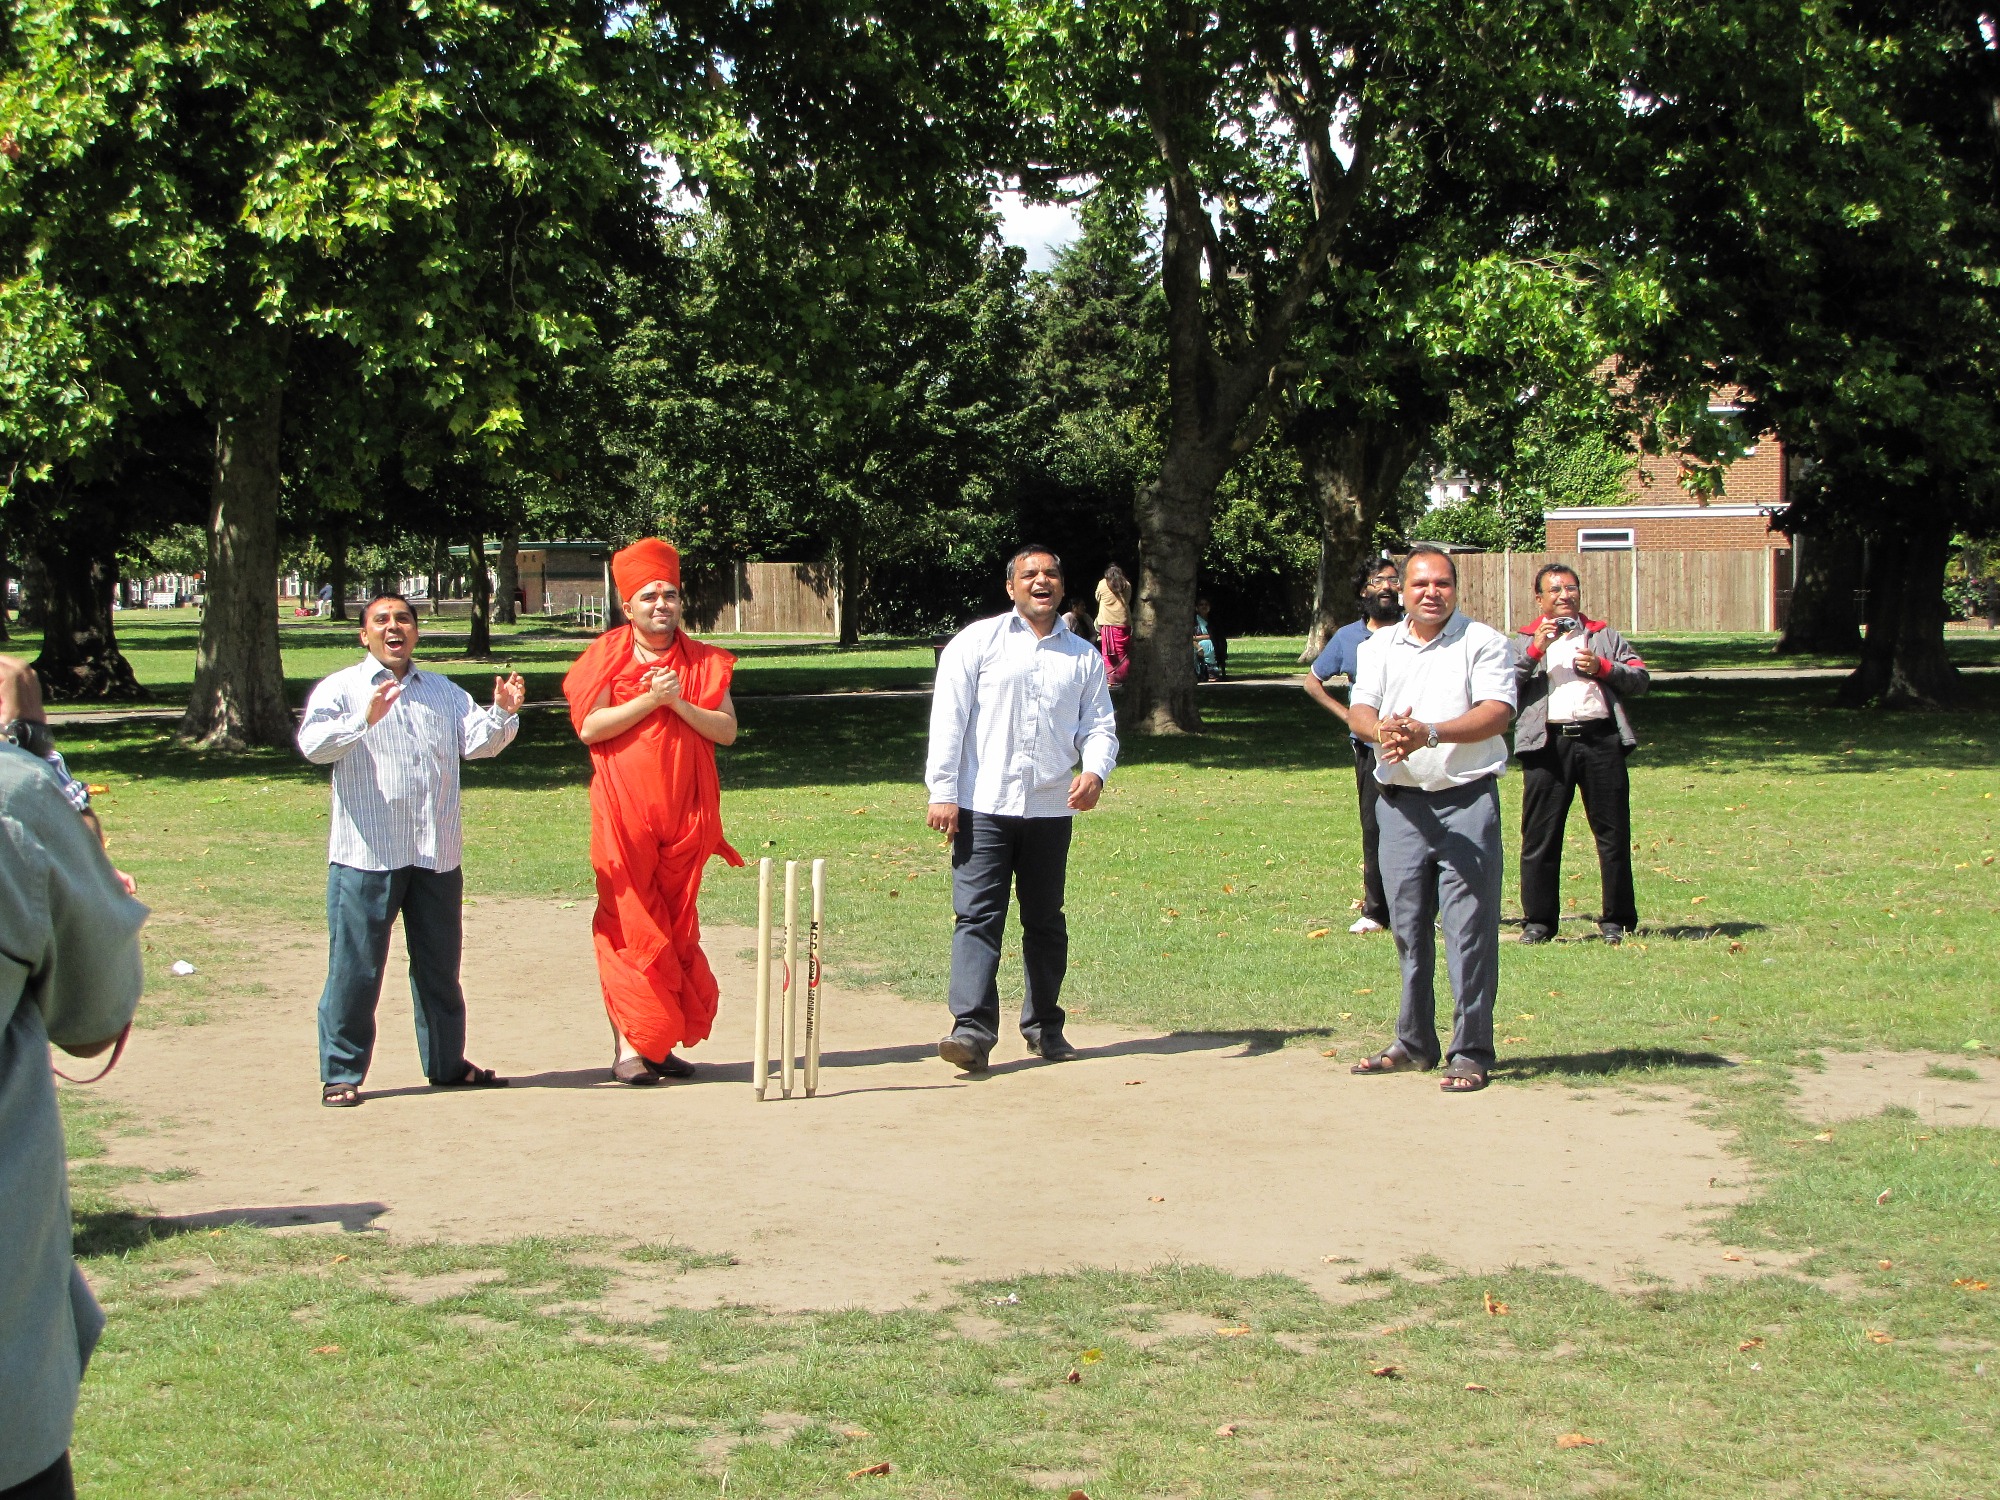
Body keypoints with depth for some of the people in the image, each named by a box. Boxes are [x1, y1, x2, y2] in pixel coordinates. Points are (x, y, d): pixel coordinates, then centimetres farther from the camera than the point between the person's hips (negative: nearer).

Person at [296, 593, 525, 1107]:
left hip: (436, 855, 5)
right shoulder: (340, 689, -1)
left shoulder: (444, 692, 16)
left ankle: (447, 1062, 26)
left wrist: (502, 714, -17)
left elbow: (477, 740, 3)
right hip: (365, 856, -5)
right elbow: (313, 743, -17)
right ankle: (341, 1073, 5)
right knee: (355, 968, -2)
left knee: (440, 966, 14)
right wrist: (364, 719, -33)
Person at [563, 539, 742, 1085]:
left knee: (676, 932, 7)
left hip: (685, 816, 3)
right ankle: (629, 1046, -6)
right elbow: (588, 727, -10)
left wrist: (679, 703, -13)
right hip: (624, 815, -3)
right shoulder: (607, 657, 1)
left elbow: (727, 730, 1)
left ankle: (662, 1043, 13)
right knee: (628, 929, -7)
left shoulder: (704, 663, 9)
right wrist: (649, 700, -16)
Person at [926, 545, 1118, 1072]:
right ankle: (972, 1028, -14)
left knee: (1046, 919, 11)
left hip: (1051, 809, 3)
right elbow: (948, 718, -1)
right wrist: (943, 792, -8)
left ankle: (1044, 1025, 23)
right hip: (983, 807, -3)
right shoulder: (977, 642, 4)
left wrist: (1094, 771, -10)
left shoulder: (1084, 657, 14)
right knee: (977, 915, -10)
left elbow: (1099, 726, 12)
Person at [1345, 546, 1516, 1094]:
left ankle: (1471, 1052, -2)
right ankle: (1414, 1043, 20)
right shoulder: (1380, 646, 14)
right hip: (1401, 802, 4)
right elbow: (1359, 710, 2)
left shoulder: (1482, 642, 0)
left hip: (1467, 799, -4)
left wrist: (1430, 732, -25)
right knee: (1407, 925, 9)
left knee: (1469, 927, -6)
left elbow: (1496, 713, -12)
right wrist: (1382, 730, -22)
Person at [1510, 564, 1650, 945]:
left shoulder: (1604, 636, 19)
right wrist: (1535, 651, -9)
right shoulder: (1523, 642, 15)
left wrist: (1602, 668, -5)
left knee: (1613, 834, 1)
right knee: (1540, 836, -1)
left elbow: (1641, 678, 11)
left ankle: (1616, 919, 9)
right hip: (1548, 742, -1)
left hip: (1601, 739, 1)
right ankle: (1539, 920, 7)